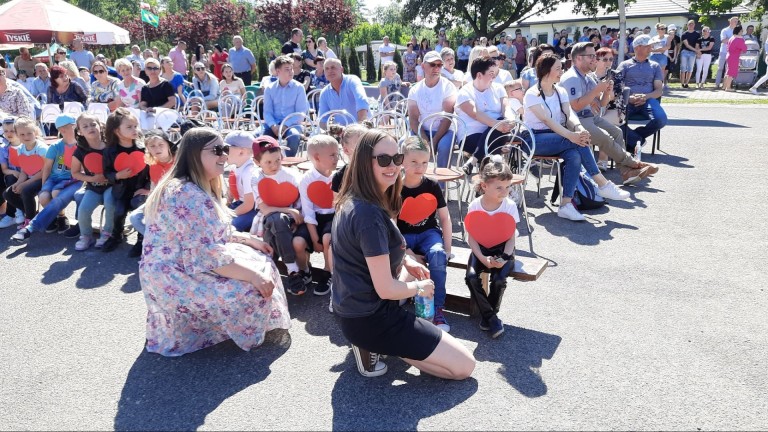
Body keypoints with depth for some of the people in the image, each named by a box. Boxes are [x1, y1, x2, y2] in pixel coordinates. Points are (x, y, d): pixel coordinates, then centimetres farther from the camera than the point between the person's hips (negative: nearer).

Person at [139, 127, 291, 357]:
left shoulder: (198, 188, 8)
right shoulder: (188, 195, -27)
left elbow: (214, 235, 17)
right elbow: (209, 256, -31)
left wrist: (249, 239, 7)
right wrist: (253, 275, -26)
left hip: (187, 265, 11)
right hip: (173, 279, -11)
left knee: (261, 261, 11)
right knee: (251, 291, -19)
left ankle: (264, 323, 23)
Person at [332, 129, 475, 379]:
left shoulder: (353, 201, 4)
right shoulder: (370, 214, -26)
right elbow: (385, 289, -24)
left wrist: (406, 261, 8)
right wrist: (420, 288, -5)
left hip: (353, 309, 9)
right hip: (370, 319, -9)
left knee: (413, 271, 34)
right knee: (465, 365, -2)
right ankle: (375, 345, -1)